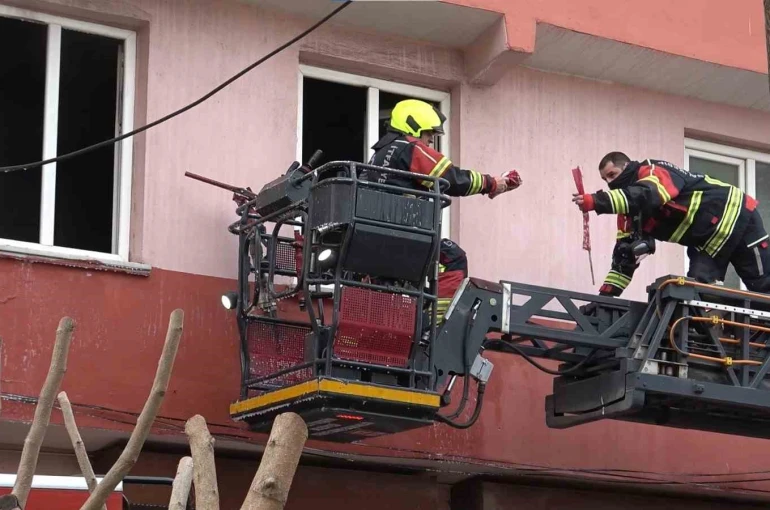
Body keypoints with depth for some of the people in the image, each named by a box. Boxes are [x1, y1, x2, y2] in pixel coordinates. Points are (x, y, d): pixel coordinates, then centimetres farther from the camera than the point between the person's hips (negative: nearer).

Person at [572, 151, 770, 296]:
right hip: (707, 241, 8)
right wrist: (606, 295, -4)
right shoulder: (630, 208, 5)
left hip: (735, 215, -8)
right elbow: (624, 253, 6)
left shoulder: (654, 171, -19)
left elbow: (647, 195, -43)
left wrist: (595, 201, -51)